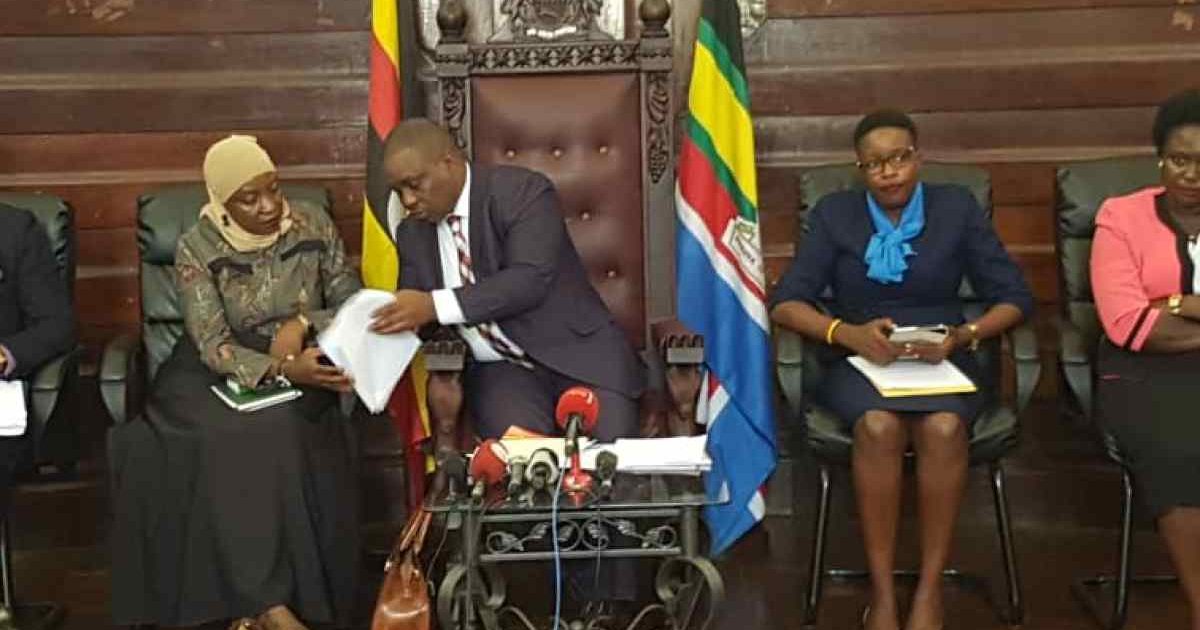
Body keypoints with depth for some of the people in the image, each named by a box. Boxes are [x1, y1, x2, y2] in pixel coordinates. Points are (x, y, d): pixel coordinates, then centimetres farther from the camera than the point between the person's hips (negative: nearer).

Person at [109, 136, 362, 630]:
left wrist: (302, 323, -17)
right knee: (222, 438, -34)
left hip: (303, 365, 1)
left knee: (280, 431, -33)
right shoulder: (197, 248, -9)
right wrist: (282, 370, -34)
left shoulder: (313, 225, -2)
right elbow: (213, 346, -17)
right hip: (220, 373, -1)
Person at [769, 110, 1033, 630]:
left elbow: (1014, 298, 4)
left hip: (943, 361, 0)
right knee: (879, 425, -35)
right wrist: (849, 333, -21)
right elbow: (786, 302, -3)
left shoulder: (957, 208, 6)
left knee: (943, 427, -34)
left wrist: (962, 337, -16)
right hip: (860, 362, 0)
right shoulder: (834, 214, 5)